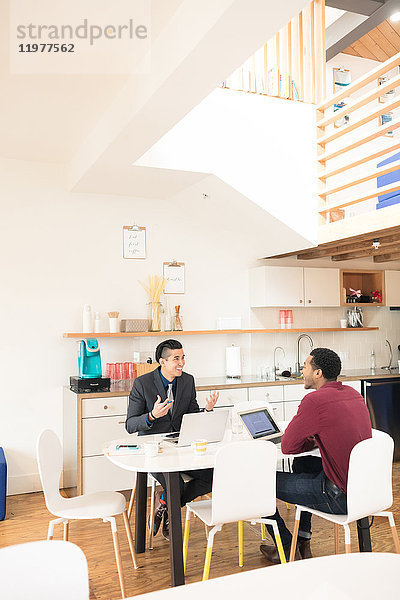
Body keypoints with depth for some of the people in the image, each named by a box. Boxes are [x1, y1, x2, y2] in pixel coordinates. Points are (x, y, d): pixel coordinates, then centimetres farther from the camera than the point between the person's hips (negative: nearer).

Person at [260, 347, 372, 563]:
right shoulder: (354, 394, 6)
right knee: (302, 463, 31)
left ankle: (287, 549, 22)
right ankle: (303, 541, 35)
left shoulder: (315, 400, -20)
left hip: (339, 498, -9)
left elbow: (287, 446, -12)